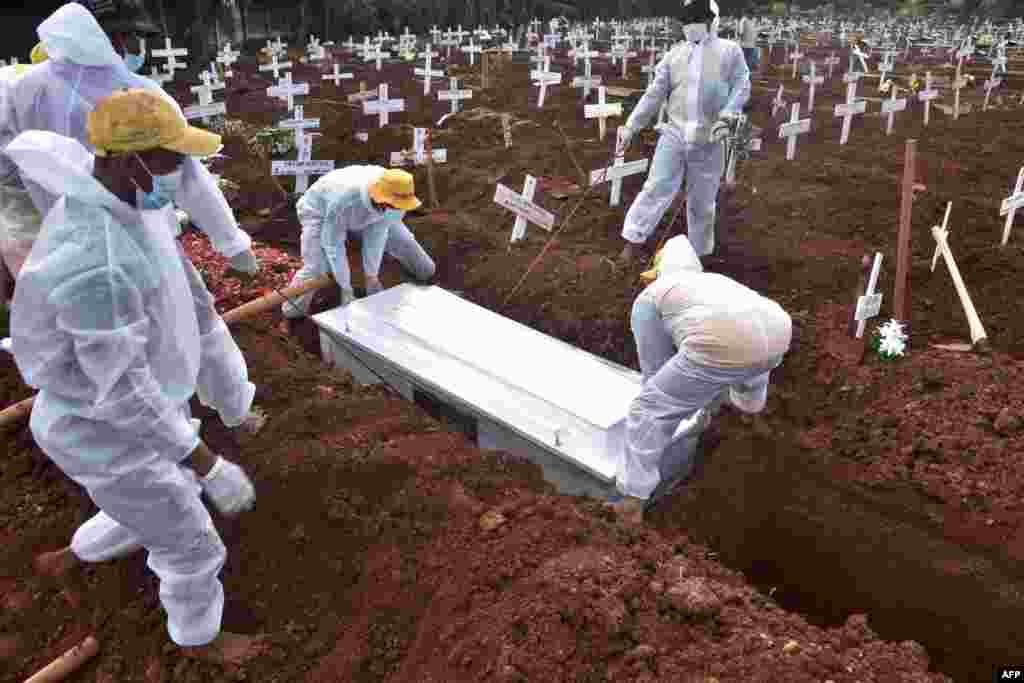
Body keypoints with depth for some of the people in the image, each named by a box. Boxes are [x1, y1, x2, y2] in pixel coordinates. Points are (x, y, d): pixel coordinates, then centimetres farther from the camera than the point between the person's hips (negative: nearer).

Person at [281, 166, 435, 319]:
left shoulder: (395, 194, -33)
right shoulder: (343, 200, -46)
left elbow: (377, 233, -25)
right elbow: (333, 244, -35)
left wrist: (372, 275, -23)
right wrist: (346, 288, -31)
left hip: (363, 212, 5)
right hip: (321, 212, -4)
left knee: (402, 240, 5)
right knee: (316, 267, -20)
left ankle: (422, 270, 36)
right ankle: (294, 307, 6)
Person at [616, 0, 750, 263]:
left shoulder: (729, 51, 4)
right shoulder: (674, 55, 8)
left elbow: (741, 86, 1)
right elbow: (653, 95, 7)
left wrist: (726, 116, -17)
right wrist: (631, 127, 2)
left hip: (709, 141, -1)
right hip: (674, 134, 1)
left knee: (702, 202, 10)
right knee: (656, 188, -9)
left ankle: (699, 252, 26)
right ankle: (632, 241, -1)